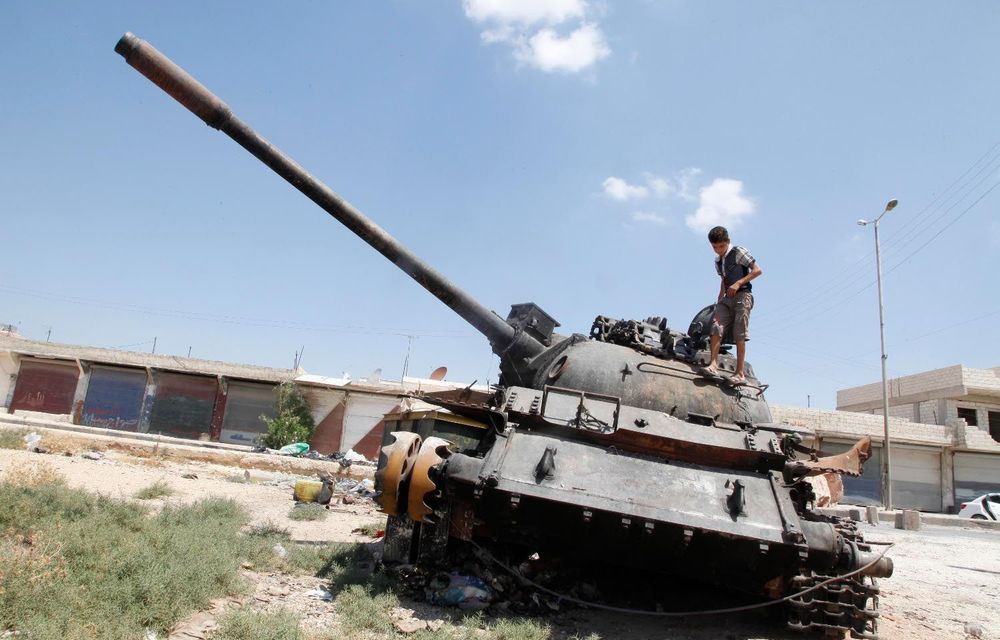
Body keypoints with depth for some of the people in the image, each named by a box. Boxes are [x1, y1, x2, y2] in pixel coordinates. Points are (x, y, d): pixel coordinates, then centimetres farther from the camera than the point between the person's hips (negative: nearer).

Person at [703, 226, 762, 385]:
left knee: (739, 335, -10)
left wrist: (738, 283, -14)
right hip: (727, 299, 6)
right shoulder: (718, 262, 20)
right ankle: (713, 364, -22)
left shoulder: (738, 252, 0)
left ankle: (740, 373, -10)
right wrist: (720, 299, 19)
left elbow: (757, 270, -5)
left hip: (742, 296, -6)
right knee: (716, 327, -14)